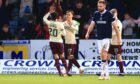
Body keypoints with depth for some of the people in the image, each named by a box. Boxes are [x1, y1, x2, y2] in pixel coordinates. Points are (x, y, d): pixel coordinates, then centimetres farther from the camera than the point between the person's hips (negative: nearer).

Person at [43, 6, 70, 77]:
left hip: (52, 42, 2)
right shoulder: (60, 24, -12)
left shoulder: (49, 23, -4)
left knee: (56, 58, 3)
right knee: (62, 57, 10)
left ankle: (60, 72, -5)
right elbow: (64, 34, -10)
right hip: (59, 42, -2)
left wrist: (50, 12, 20)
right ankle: (67, 71, 7)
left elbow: (44, 18, 17)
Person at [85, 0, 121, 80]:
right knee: (102, 56, 5)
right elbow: (92, 24, 6)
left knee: (104, 53, -17)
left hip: (107, 37, -5)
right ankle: (106, 74, 9)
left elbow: (115, 26, -6)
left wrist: (118, 37, -7)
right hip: (99, 37, 5)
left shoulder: (109, 14, -8)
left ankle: (103, 73, -17)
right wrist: (88, 33, -10)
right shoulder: (96, 14, 5)